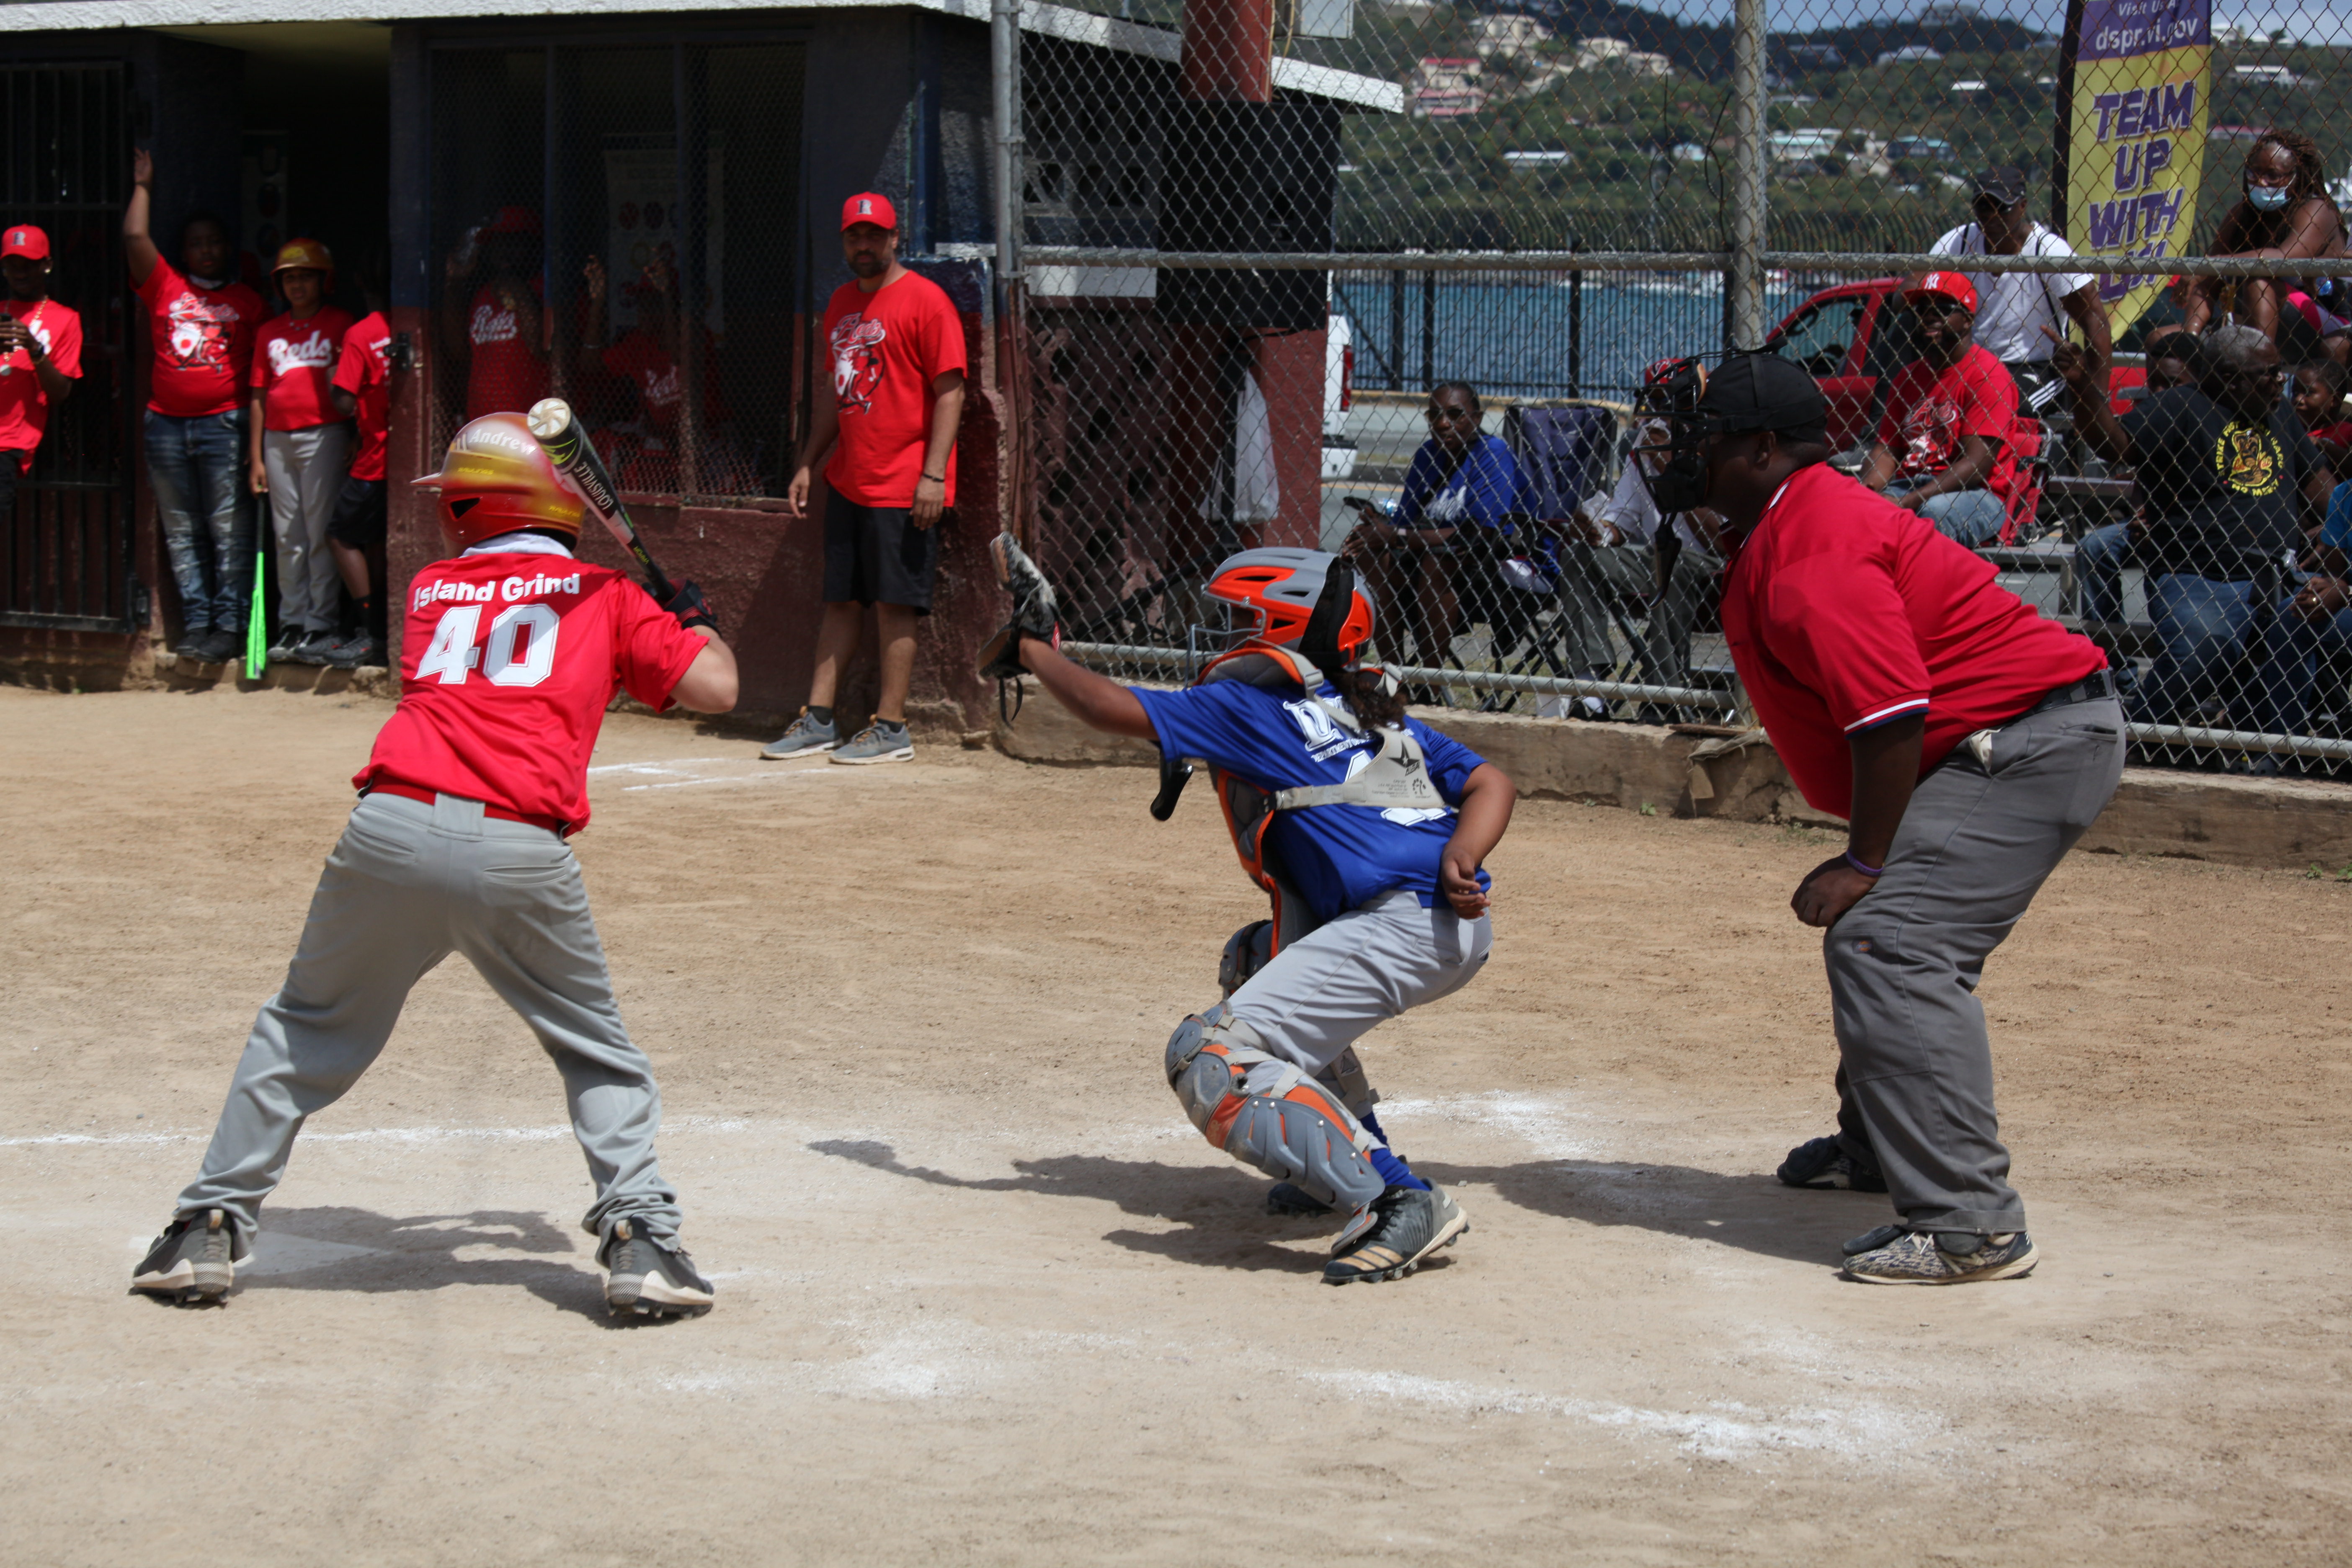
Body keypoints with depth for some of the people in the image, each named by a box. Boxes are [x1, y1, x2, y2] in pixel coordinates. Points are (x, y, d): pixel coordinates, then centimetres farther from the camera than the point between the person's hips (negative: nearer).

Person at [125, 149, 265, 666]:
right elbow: (135, 237, 3)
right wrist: (142, 185, 13)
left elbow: (262, 367, 8)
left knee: (229, 530, -6)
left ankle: (229, 625, -5)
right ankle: (195, 622, 9)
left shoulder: (247, 302, 10)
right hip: (166, 425, 3)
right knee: (181, 531, 4)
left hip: (223, 425, -3)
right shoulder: (164, 287, 13)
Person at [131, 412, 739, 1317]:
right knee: (600, 1055, 16)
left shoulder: (431, 589, 22)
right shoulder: (604, 598, 16)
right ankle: (638, 1235, 2)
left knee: (304, 1030, 20)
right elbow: (715, 689, 11)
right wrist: (694, 620, 32)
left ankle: (211, 1226, 18)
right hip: (520, 855, -2)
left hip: (392, 828, 2)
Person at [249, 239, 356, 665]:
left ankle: (321, 626, -5)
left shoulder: (341, 324, 4)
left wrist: (354, 441, -8)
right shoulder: (271, 331, 16)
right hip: (278, 438, 5)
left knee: (322, 534, -7)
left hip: (324, 435, -5)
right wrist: (256, 457, 11)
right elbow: (260, 395, 16)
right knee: (288, 539, 6)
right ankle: (292, 625, 10)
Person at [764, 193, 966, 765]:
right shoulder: (842, 303, 16)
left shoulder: (925, 300, -9)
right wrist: (808, 465, 18)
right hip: (847, 482, 8)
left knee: (895, 605, -4)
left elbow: (950, 392, -13)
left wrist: (933, 475, -19)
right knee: (841, 600, 10)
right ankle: (818, 720, 14)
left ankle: (891, 729, 1)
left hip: (903, 489, -8)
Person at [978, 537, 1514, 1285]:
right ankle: (1351, 1158, 25)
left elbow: (1112, 707, 5)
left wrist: (1033, 649, 21)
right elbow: (1491, 783, 16)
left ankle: (1394, 1204, -19)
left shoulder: (1249, 706, 4)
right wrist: (1459, 860, -2)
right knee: (1259, 962, 32)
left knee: (1209, 1062, -10)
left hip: (1403, 926, -9)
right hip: (1462, 925, 9)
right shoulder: (1377, 712, 26)